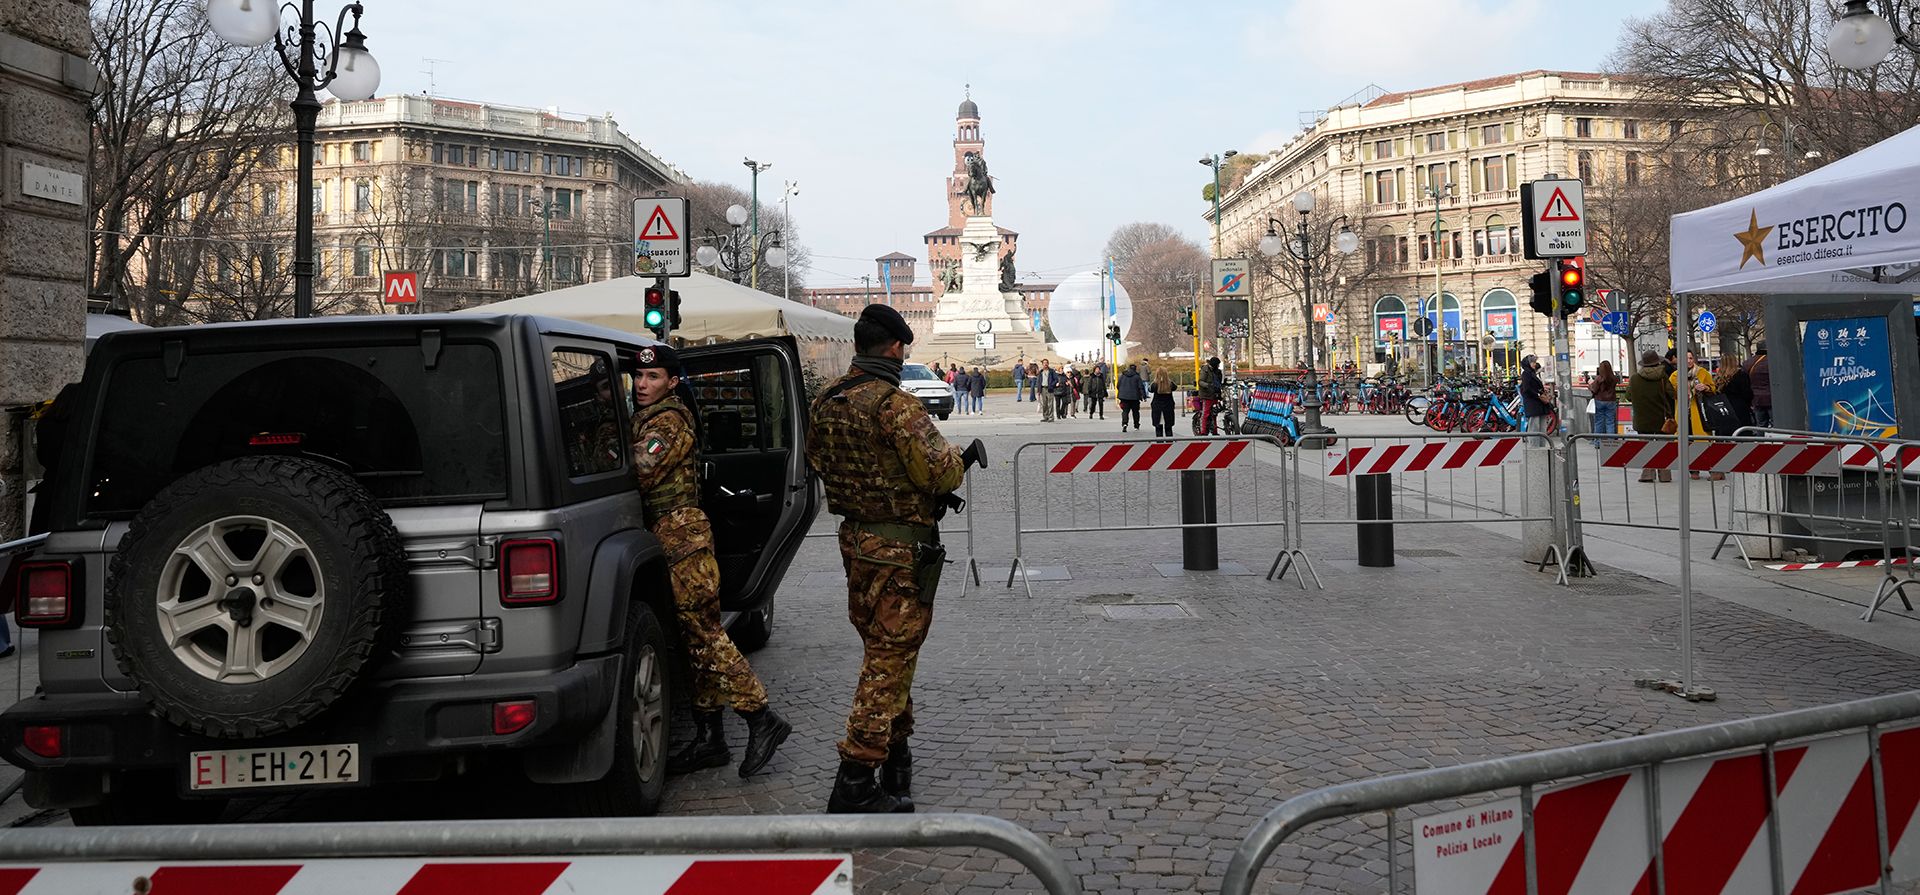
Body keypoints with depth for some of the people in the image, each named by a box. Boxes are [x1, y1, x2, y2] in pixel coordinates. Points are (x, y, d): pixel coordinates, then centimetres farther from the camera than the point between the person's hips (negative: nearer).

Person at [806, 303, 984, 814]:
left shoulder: (825, 401, 5)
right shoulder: (894, 405, -21)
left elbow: (818, 462, 18)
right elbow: (940, 473, -22)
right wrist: (961, 459, -2)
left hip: (854, 539, 8)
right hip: (901, 548, -8)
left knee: (881, 647, 21)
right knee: (891, 657, -3)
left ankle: (896, 746, 34)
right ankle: (855, 782, -2)